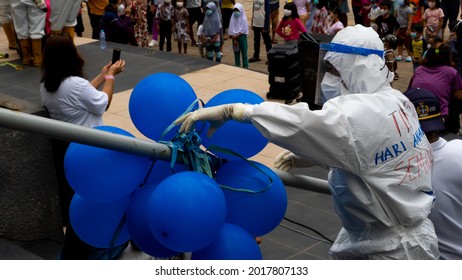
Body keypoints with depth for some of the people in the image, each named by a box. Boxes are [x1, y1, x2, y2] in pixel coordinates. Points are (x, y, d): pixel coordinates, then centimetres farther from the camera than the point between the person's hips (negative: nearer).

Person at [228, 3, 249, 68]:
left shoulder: (244, 19, -7)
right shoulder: (232, 19, 2)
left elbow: (243, 30, -11)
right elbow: (231, 30, -2)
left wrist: (236, 36, -15)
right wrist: (234, 39, -10)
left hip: (242, 37, -3)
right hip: (234, 37, 4)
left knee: (244, 53, -2)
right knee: (236, 53, 9)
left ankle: (245, 67, 3)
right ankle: (237, 67, 17)